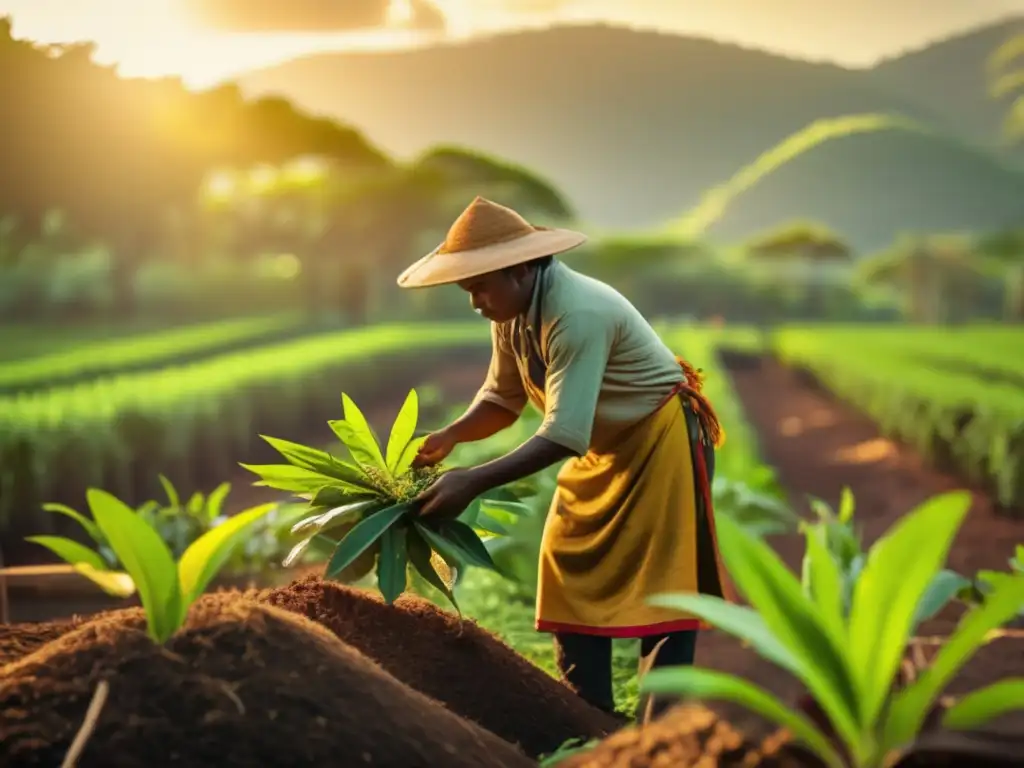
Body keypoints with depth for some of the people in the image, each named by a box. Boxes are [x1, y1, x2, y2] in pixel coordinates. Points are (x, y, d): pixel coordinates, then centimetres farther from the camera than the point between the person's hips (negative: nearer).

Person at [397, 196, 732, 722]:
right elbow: (503, 398, 6)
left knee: (659, 593, -8)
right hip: (603, 448, 9)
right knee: (572, 583, 5)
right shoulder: (510, 315, -7)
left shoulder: (579, 315, -34)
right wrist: (450, 437, -13)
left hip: (660, 441, -9)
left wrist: (473, 482, -40)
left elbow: (563, 436, -37)